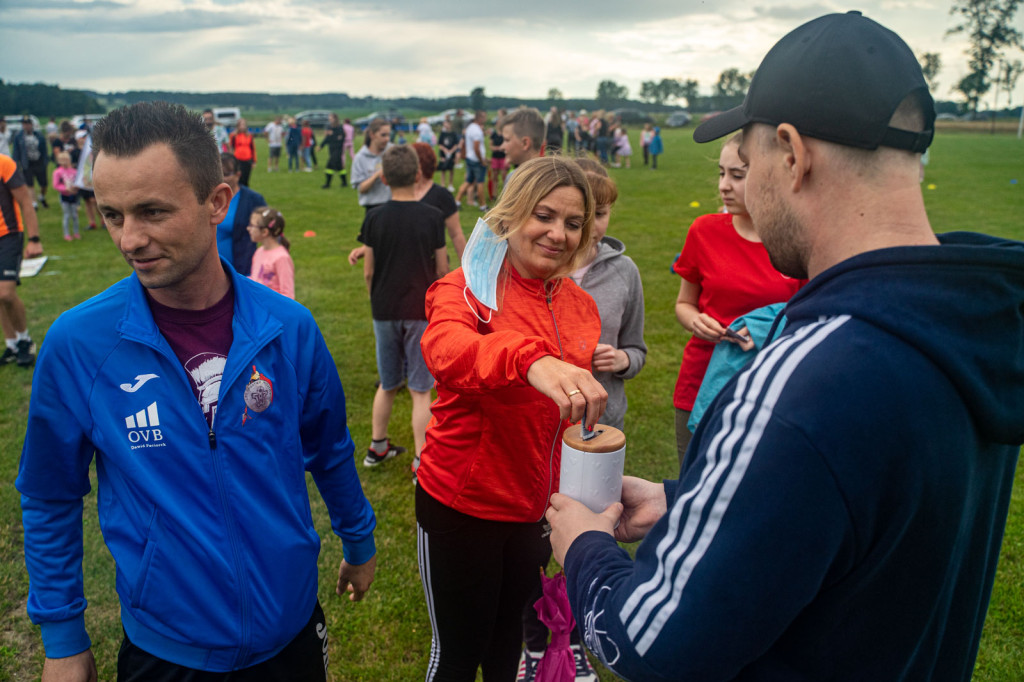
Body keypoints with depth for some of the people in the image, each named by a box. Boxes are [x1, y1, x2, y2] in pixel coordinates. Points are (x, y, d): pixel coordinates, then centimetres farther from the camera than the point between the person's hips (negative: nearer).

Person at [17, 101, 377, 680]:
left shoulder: (290, 329, -14)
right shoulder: (76, 344, -17)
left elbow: (330, 451, 1)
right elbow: (50, 500, -3)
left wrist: (360, 543, 12)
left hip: (291, 626, 1)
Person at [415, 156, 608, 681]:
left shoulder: (579, 306, 2)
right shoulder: (468, 289, -15)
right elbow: (445, 349, -40)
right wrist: (530, 359, -57)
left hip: (534, 509, 5)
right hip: (461, 505, -5)